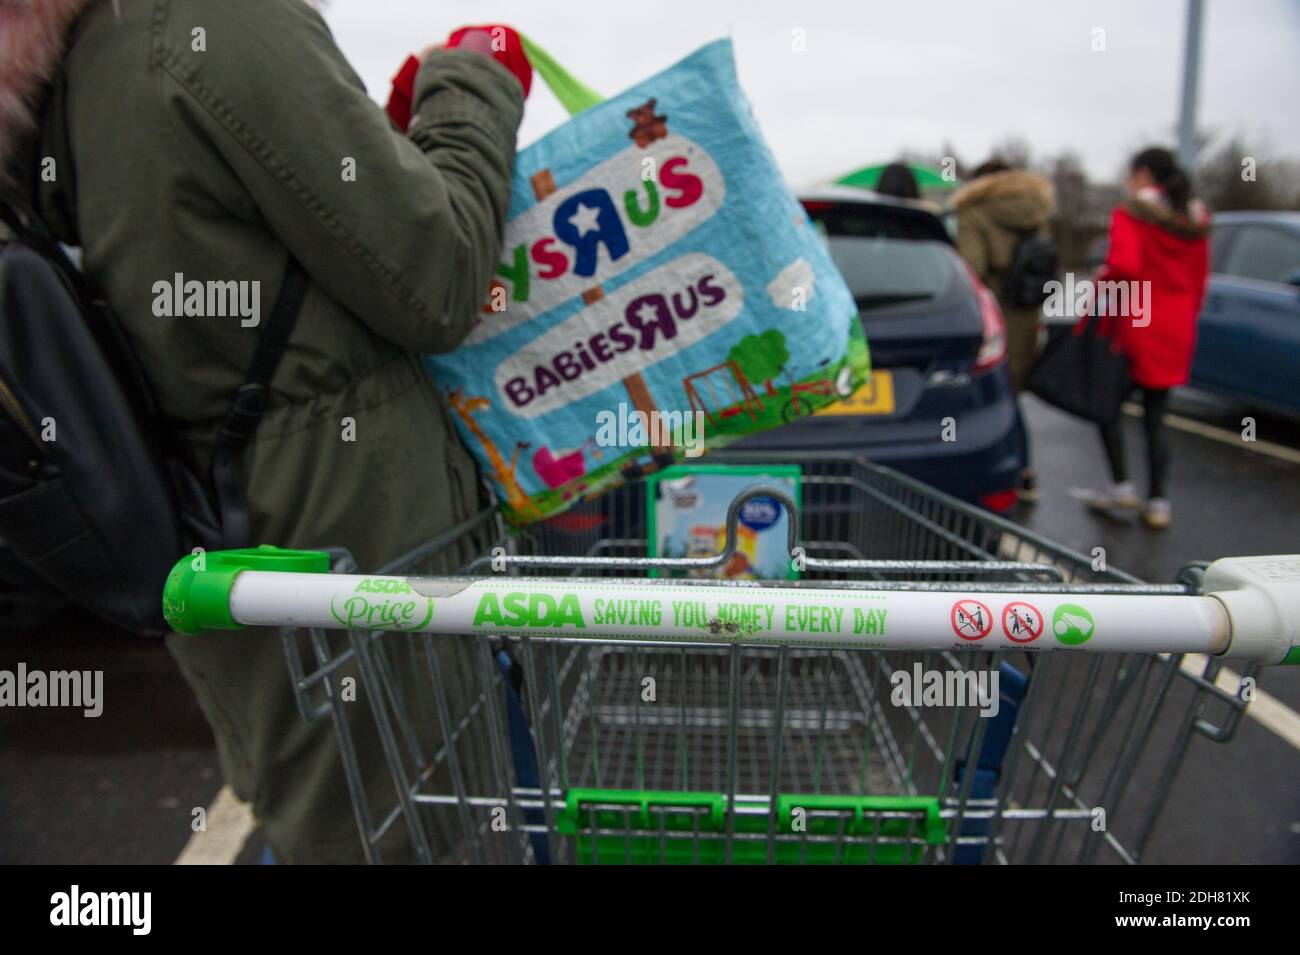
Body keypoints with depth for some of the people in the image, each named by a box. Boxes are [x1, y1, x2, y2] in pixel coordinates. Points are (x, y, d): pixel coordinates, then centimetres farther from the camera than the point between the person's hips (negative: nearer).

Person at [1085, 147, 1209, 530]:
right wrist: (1185, 321, 21)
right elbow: (1199, 280, 13)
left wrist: (1102, 281, -5)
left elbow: (1124, 265, -25)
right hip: (1176, 331, 6)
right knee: (1155, 418, 11)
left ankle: (1122, 485, 8)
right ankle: (1158, 501, 11)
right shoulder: (1195, 221, 11)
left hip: (1133, 326, -6)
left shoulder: (1130, 214, -9)